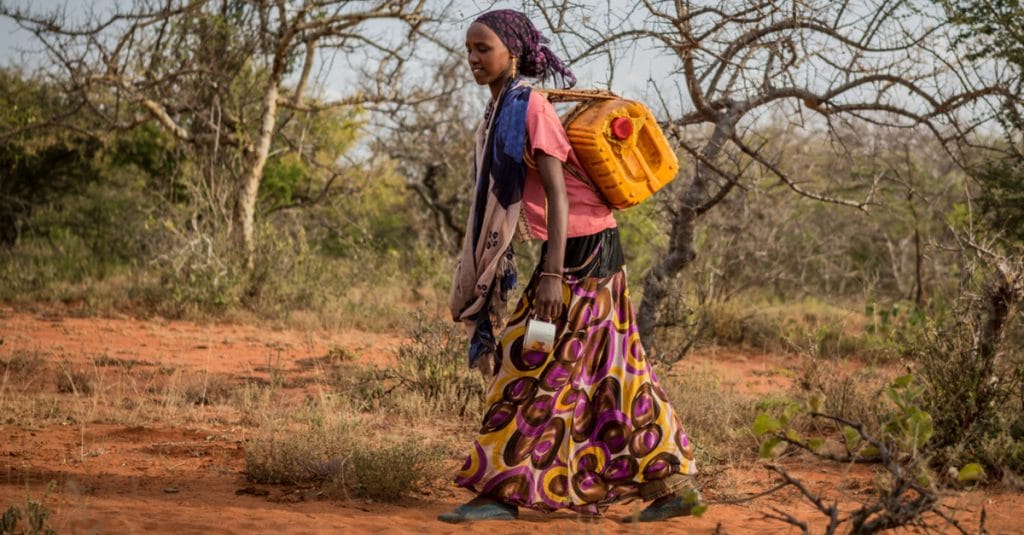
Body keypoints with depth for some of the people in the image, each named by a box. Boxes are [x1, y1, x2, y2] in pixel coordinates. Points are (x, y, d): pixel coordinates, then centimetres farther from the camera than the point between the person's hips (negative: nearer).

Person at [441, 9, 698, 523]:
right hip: (586, 248, 10)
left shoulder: (528, 106, -15)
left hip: (579, 248, -10)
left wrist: (551, 274, -26)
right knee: (610, 373, 10)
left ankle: (504, 488, -3)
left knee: (537, 366, -7)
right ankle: (670, 482, 14)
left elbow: (557, 192, -21)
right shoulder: (505, 111, 13)